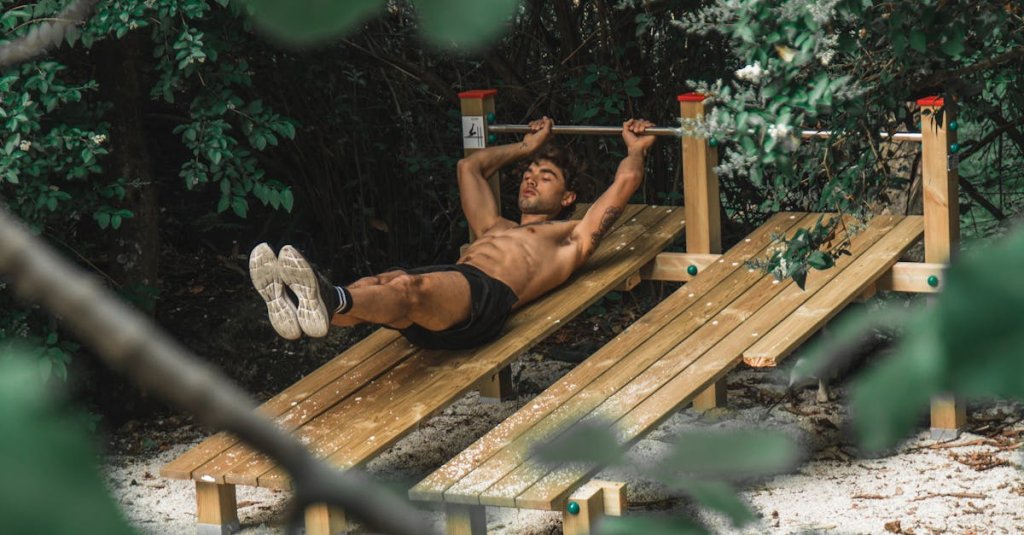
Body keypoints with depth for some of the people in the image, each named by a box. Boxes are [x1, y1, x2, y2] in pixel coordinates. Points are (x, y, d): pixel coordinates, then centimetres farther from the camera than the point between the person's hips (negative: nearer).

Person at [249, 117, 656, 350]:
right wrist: (525, 148, 66)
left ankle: (328, 302, -71)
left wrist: (635, 148, 42)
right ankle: (298, 312, -61)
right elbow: (470, 168, 56)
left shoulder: (569, 238, 27)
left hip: (486, 296, -7)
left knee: (410, 288, -41)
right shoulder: (495, 229, 44)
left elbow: (626, 182, 23)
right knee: (370, 287, -30)